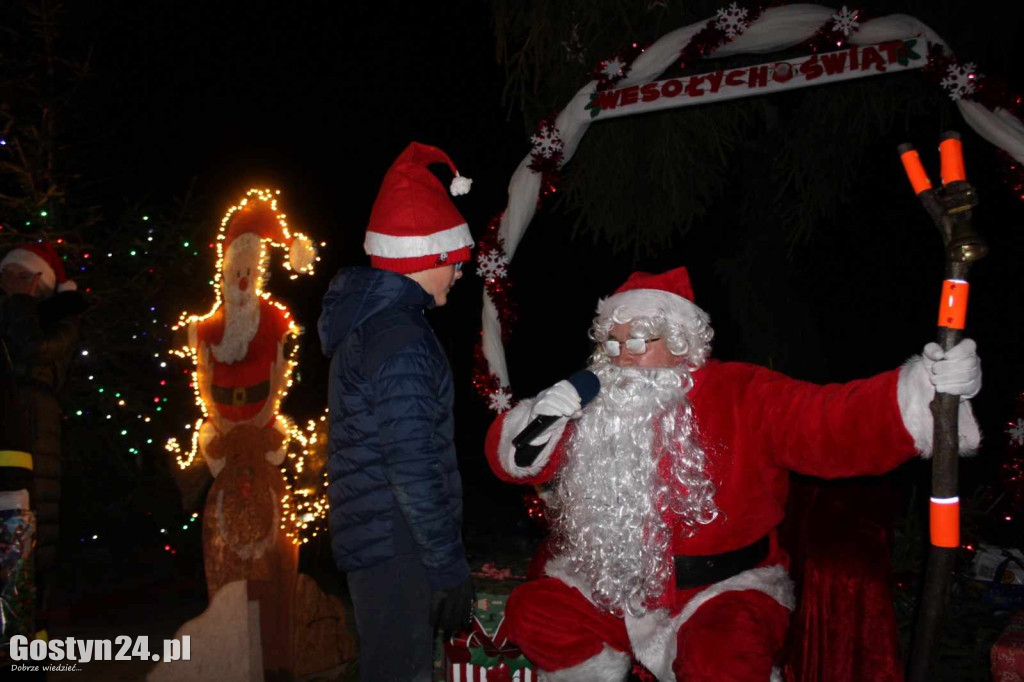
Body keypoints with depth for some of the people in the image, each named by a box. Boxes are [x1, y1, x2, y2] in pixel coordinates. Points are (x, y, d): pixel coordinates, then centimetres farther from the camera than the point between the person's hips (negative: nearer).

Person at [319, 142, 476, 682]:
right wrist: (449, 567, -18)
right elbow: (414, 468, -24)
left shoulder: (366, 319, 11)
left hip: (371, 535, 10)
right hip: (397, 548, -10)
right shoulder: (400, 340, -22)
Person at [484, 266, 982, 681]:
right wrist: (538, 419, -19)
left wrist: (922, 389, -42)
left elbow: (835, 423, -24)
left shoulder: (743, 396, -9)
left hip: (723, 588, -4)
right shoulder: (591, 405, 1)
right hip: (611, 589, 4)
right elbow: (510, 460, 4)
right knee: (535, 611, -15)